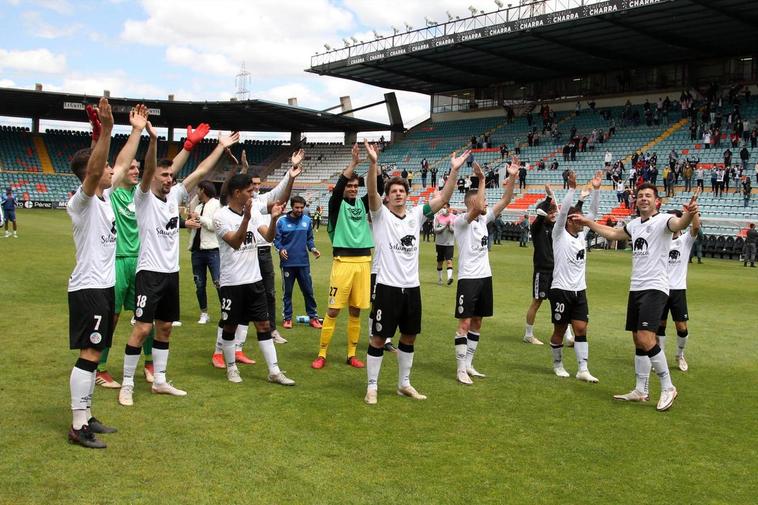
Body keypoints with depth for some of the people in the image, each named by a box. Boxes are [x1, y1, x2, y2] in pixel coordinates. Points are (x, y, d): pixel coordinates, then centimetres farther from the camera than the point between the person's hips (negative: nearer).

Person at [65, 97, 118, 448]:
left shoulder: (105, 197, 11)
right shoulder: (82, 201, -13)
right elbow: (93, 169, -31)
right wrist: (106, 130, -39)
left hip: (104, 285, 9)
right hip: (88, 288, -9)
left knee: (94, 354, 13)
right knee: (89, 354, -8)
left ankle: (85, 416, 22)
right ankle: (78, 427, -3)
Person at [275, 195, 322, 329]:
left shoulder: (307, 220, 5)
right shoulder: (282, 221, -3)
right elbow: (277, 239, 0)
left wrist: (312, 248, -5)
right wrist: (280, 249, -19)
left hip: (303, 262, 2)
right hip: (287, 262, -2)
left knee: (308, 290, 4)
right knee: (287, 292, 7)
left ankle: (313, 317, 13)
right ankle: (287, 318, 17)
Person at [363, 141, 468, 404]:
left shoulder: (416, 215, 8)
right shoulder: (381, 215, -4)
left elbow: (442, 198, 2)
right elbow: (371, 192, -22)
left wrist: (454, 170, -8)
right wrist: (373, 163, -36)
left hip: (412, 287, 5)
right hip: (387, 287, -5)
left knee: (409, 337, 14)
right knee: (379, 338, 1)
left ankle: (404, 384, 28)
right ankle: (372, 387, 12)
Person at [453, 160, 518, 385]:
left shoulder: (484, 219, 11)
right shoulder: (461, 221, -10)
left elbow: (504, 201, 6)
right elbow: (476, 209, -30)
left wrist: (512, 177, -5)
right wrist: (481, 179, -30)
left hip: (485, 277, 8)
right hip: (468, 278, -8)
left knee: (477, 322, 11)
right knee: (464, 323, -5)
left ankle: (468, 364, 20)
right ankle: (460, 369, -1)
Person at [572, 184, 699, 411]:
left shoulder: (662, 220, -8)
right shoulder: (634, 224, 14)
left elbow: (678, 224, -32)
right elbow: (613, 233, 34)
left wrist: (689, 214, -54)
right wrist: (587, 222, 37)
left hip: (655, 288, -7)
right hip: (635, 288, 8)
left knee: (646, 339, -17)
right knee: (638, 341, 10)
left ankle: (668, 388, -2)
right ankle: (640, 391, 18)